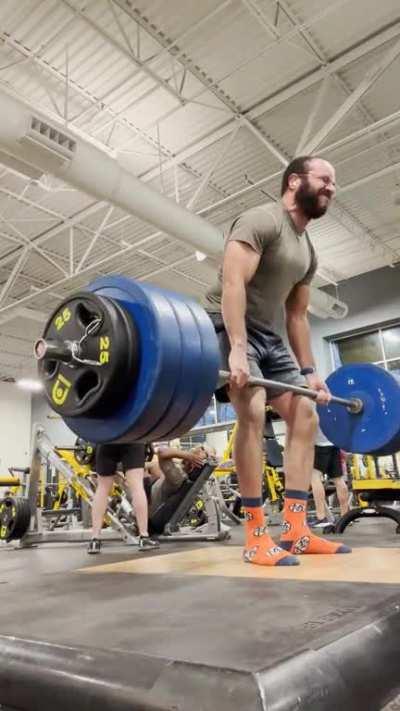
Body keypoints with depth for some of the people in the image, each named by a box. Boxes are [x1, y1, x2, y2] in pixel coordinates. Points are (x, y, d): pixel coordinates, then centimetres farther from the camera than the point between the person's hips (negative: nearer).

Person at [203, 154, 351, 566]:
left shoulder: (307, 251, 16)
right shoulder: (260, 221, -11)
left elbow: (297, 316, 17)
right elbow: (233, 283, -25)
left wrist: (309, 371, 13)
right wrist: (237, 348, -35)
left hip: (266, 336, 10)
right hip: (227, 328, -9)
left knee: (306, 415, 1)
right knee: (252, 411, -28)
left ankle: (295, 530, 2)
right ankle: (256, 536, -19)